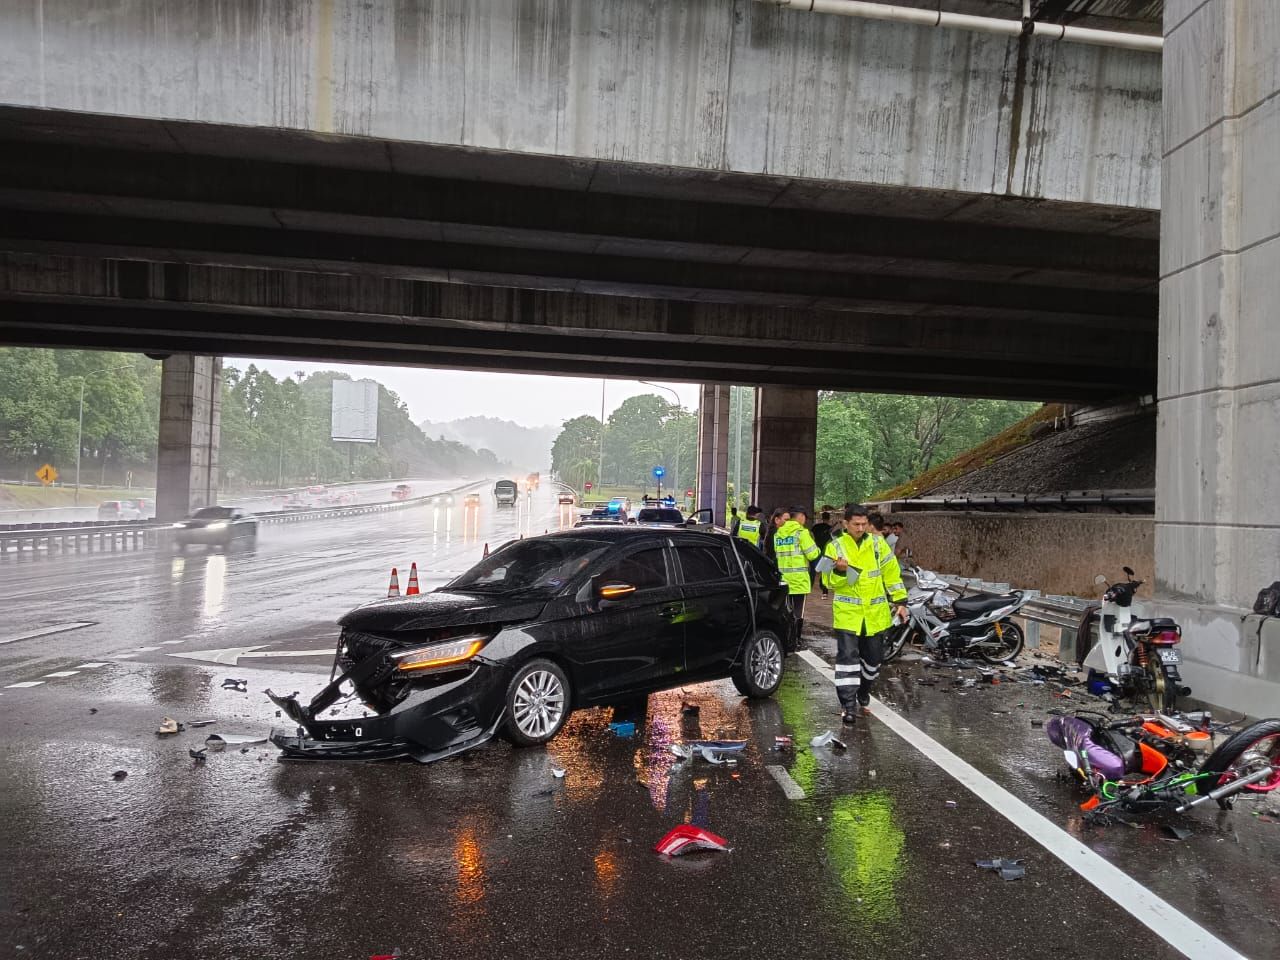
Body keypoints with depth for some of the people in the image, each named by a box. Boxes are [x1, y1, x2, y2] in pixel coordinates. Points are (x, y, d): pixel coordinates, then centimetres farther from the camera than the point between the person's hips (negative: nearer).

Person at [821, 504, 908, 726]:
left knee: (873, 658, 13)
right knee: (847, 656, -10)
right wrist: (839, 571, -25)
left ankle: (863, 697, 33)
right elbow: (829, 582, -4)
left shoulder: (878, 543, 5)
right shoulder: (836, 546, -2)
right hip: (847, 612, -3)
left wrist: (900, 601, 6)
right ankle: (848, 704, -5)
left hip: (875, 613, 3)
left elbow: (892, 574, 10)